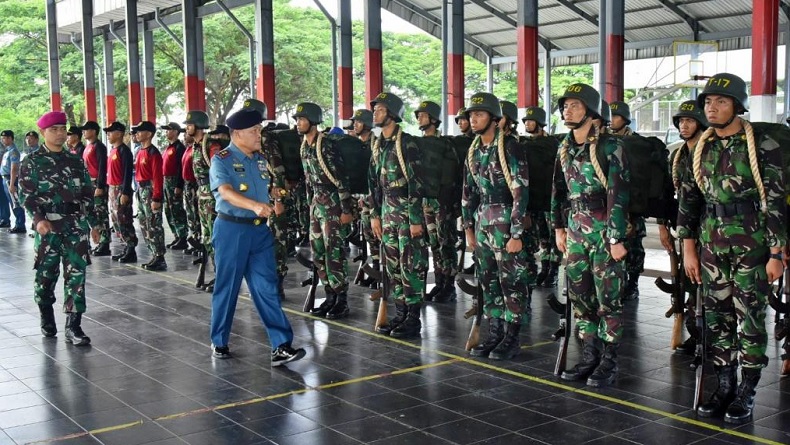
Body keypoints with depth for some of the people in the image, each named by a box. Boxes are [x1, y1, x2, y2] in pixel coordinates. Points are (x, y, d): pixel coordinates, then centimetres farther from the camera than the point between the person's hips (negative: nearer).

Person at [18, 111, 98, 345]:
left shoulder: (75, 161, 11)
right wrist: (38, 219, -21)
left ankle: (73, 326, 0)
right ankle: (46, 318, 30)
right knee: (46, 273, 7)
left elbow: (87, 194, 14)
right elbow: (26, 194, -6)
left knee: (76, 274, -3)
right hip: (47, 225, -2)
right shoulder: (32, 161, 1)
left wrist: (92, 223, 12)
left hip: (76, 224, 2)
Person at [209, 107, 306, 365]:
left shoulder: (261, 159, 11)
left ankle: (281, 346, -2)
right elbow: (226, 192, -28)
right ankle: (219, 342, 24)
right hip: (231, 228, -5)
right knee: (227, 287, 6)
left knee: (267, 287, 1)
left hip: (260, 229, 5)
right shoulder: (222, 160, -10)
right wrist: (254, 205, -42)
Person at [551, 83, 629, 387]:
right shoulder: (565, 148, 10)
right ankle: (589, 357, 22)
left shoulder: (609, 146, -12)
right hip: (575, 228, 7)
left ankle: (609, 362, 10)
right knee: (579, 295, 11)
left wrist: (617, 238, -17)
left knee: (608, 298, 1)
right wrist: (559, 227, 15)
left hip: (604, 228, -7)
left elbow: (618, 194, -15)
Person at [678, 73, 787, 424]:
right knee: (717, 319, 10)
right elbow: (688, 198, 10)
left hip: (751, 247, -5)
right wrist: (688, 248, 7)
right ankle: (725, 386, 21)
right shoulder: (702, 148, 8)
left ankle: (746, 394, 11)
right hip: (712, 246, 5)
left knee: (750, 320, 2)